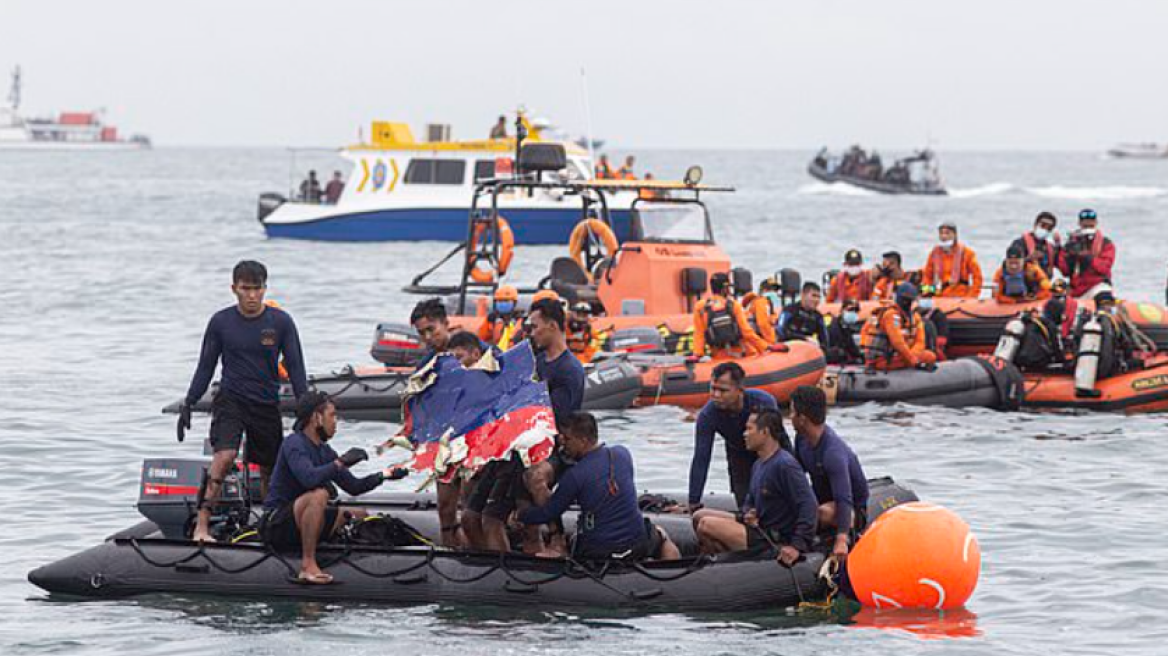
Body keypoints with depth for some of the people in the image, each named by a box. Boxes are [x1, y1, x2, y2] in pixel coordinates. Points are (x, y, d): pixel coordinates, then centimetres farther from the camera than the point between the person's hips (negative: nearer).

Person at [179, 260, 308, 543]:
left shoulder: (281, 322, -2)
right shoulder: (221, 322, -1)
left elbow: (295, 368, 2)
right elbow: (205, 367, 7)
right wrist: (188, 404, 3)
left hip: (267, 404, 2)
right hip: (230, 400, -2)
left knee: (270, 470, 8)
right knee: (224, 456, -23)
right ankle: (202, 525, -26)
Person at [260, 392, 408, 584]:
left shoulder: (324, 451, 12)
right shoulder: (294, 444, -14)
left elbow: (353, 486, 17)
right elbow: (308, 478, -33)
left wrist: (384, 476, 6)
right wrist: (340, 462, -22)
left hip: (298, 527, 9)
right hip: (277, 525, -9)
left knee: (361, 517, 10)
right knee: (319, 494, -34)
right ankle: (308, 566, -31)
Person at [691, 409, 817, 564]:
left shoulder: (785, 464, -20)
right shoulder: (759, 464, 11)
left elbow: (808, 504, -26)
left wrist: (798, 546, -29)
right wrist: (748, 513, -2)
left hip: (773, 541, -10)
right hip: (758, 526, 10)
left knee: (706, 525, -18)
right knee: (699, 516, 10)